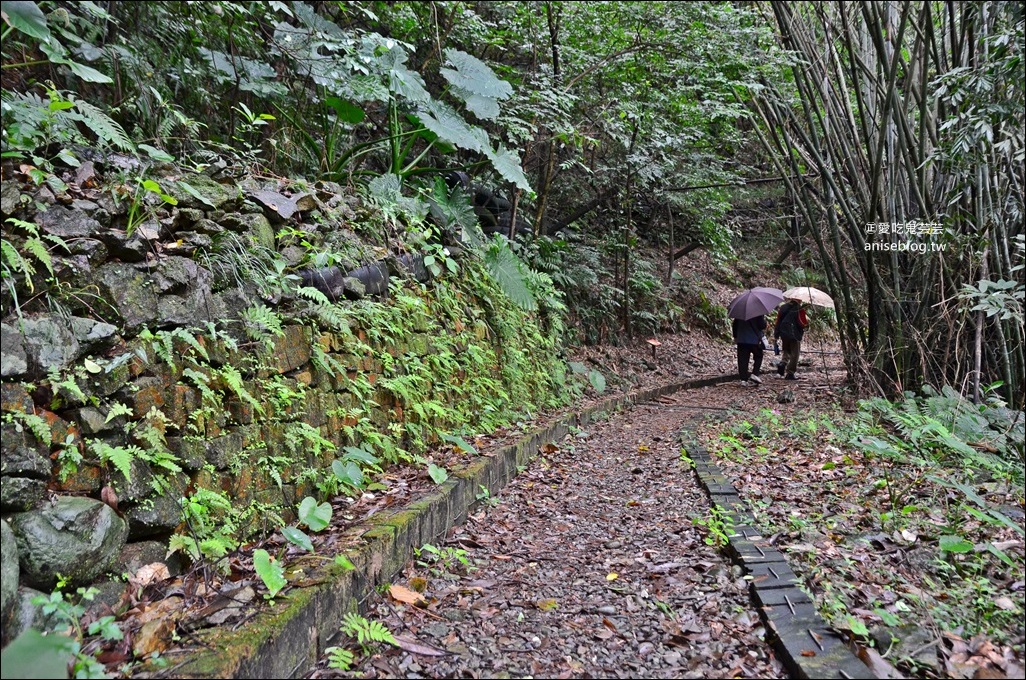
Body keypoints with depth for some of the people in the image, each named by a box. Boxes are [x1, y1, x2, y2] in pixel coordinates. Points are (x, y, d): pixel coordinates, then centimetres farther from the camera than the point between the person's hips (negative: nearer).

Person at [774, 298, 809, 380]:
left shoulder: (783, 307, 8)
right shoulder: (799, 309, -8)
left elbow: (778, 320, 8)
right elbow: (803, 322, -13)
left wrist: (776, 335, 11)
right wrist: (807, 320, 11)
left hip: (783, 333, 5)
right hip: (794, 334, -5)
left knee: (787, 351, 22)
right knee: (794, 354, 4)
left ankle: (783, 364, -3)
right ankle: (790, 373, 0)